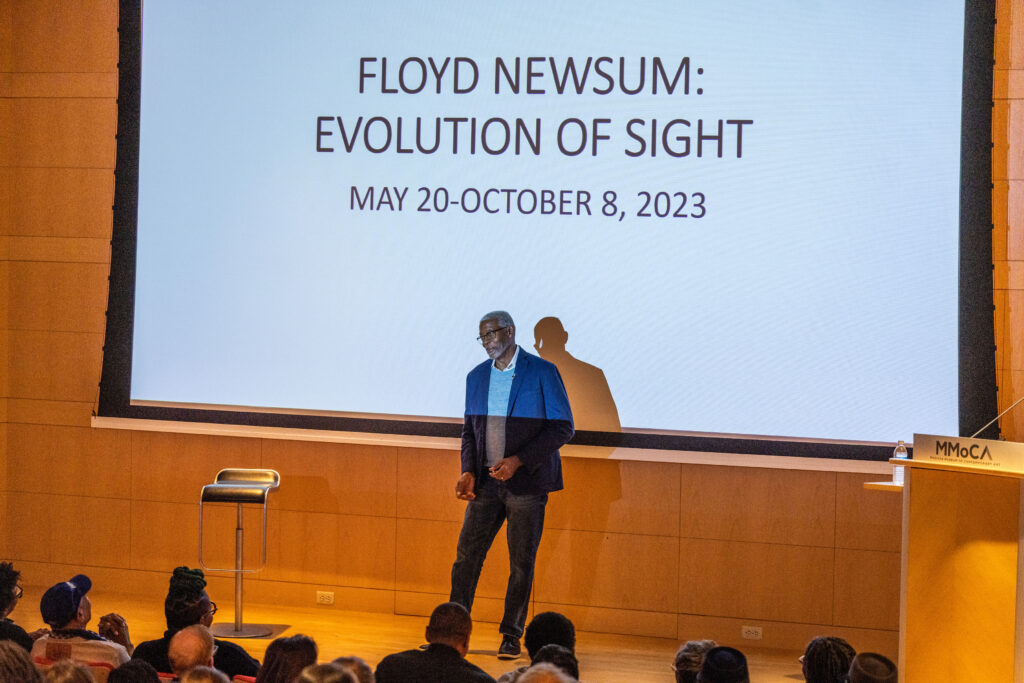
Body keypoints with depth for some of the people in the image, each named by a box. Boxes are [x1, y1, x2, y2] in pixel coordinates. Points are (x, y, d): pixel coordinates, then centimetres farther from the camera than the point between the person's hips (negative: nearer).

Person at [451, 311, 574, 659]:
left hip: (527, 482, -4)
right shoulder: (476, 376, 10)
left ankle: (511, 636, 10)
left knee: (522, 563, 1)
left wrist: (518, 460, -16)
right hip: (487, 482, 4)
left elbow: (562, 427, -8)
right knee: (466, 555, 0)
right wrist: (468, 471, 0)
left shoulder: (542, 372, -6)